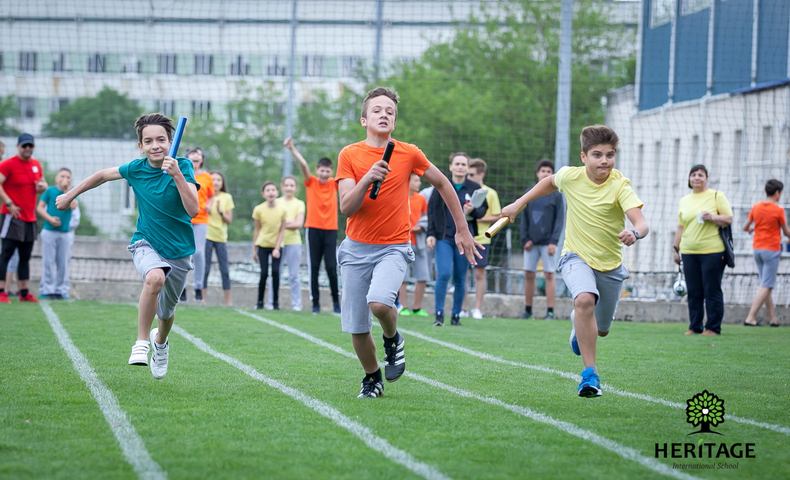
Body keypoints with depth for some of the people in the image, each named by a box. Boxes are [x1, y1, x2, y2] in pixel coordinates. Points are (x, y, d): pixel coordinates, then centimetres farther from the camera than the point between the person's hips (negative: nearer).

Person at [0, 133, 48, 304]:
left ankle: (25, 292, 15)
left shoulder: (36, 164, 13)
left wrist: (43, 186, 2)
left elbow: (42, 182, 27)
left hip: (30, 218, 8)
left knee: (25, 256, 10)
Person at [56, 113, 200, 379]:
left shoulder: (183, 166, -14)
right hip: (146, 244, 0)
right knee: (155, 277, -35)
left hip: (178, 250, 0)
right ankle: (141, 342, -22)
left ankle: (160, 341, 50)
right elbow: (104, 175, 13)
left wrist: (177, 175, -36)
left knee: (166, 311, 13)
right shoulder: (136, 169, -7)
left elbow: (193, 209, -26)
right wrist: (70, 195, 21)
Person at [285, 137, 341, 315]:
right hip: (313, 229, 0)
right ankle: (315, 303, 6)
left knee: (332, 267, -6)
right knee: (314, 267, 1)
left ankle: (336, 300, 9)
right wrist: (292, 149, -24)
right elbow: (303, 165, -11)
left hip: (331, 229, 0)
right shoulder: (311, 182, 2)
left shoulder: (334, 184, 7)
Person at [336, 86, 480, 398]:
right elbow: (346, 208, -9)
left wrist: (462, 230, 15)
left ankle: (393, 339, 4)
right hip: (357, 248, 1)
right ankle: (372, 378, 28)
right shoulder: (349, 155, -2)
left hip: (394, 247, -1)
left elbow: (442, 184, 13)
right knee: (357, 328, 1)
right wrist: (367, 179, -26)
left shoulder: (409, 154, -1)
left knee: (379, 301, -29)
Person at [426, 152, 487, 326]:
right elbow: (431, 211, 3)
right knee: (444, 274, -15)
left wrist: (473, 212, -12)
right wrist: (431, 234, -4)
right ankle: (439, 314, -8)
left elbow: (483, 208, 11)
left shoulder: (475, 188, 4)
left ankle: (456, 315, 16)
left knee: (460, 279, 5)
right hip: (444, 237, -1)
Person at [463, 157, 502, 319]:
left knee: (479, 274, 1)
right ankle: (462, 308, 8)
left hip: (481, 239, -2)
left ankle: (477, 308, 6)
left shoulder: (490, 193, 0)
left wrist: (478, 218, -11)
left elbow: (497, 217, 1)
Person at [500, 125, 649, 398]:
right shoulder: (570, 176, -12)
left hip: (610, 263, 1)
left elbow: (641, 223, -34)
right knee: (585, 299, -32)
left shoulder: (620, 186, -21)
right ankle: (590, 374, -31)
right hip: (576, 256, -1)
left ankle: (577, 322, 54)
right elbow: (550, 182, 14)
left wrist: (634, 234, -57)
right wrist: (518, 204, 14)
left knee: (601, 330, 14)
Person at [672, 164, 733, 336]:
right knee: (693, 293, 4)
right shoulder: (684, 201, 17)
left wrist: (712, 217, -15)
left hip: (712, 251, -4)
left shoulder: (717, 196, 4)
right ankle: (694, 327, 11)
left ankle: (713, 327, 1)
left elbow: (729, 219, 1)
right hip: (689, 252, 4)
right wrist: (675, 248, 16)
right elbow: (680, 227, 20)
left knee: (712, 291, -4)